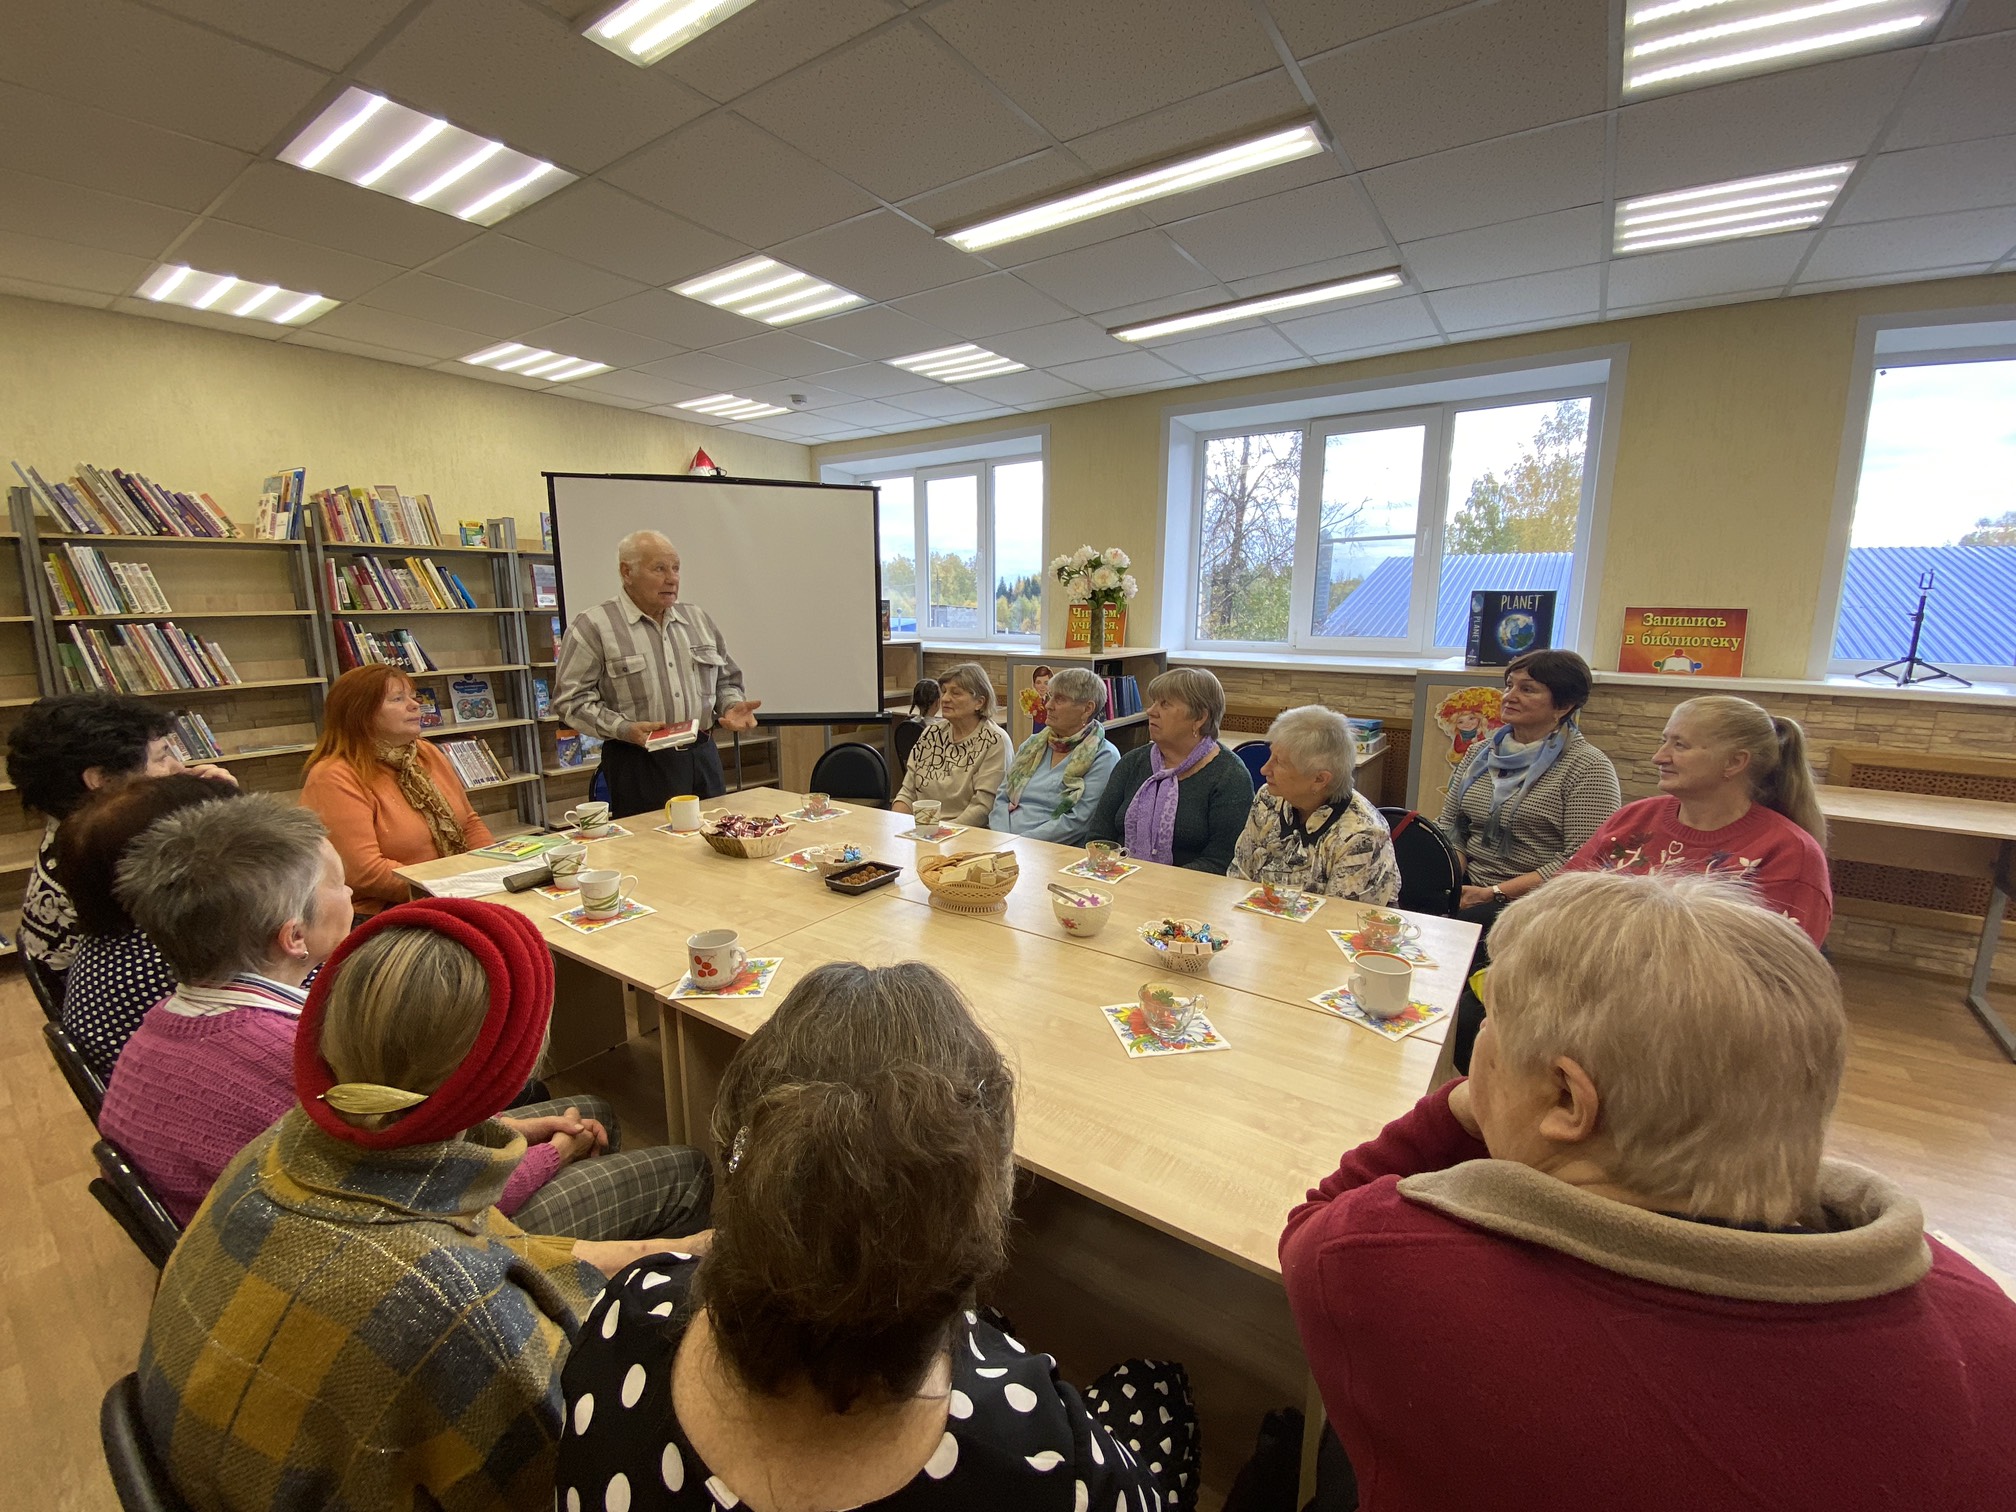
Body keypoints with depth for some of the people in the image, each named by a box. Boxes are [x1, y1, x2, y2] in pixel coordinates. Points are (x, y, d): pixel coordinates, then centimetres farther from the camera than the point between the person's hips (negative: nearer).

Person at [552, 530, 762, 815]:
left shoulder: (699, 619, 13)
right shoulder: (593, 627, -3)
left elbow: (726, 680, 20)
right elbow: (571, 698, -6)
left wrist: (732, 706, -1)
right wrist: (623, 729, -18)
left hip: (704, 757, 5)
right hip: (638, 765, -4)